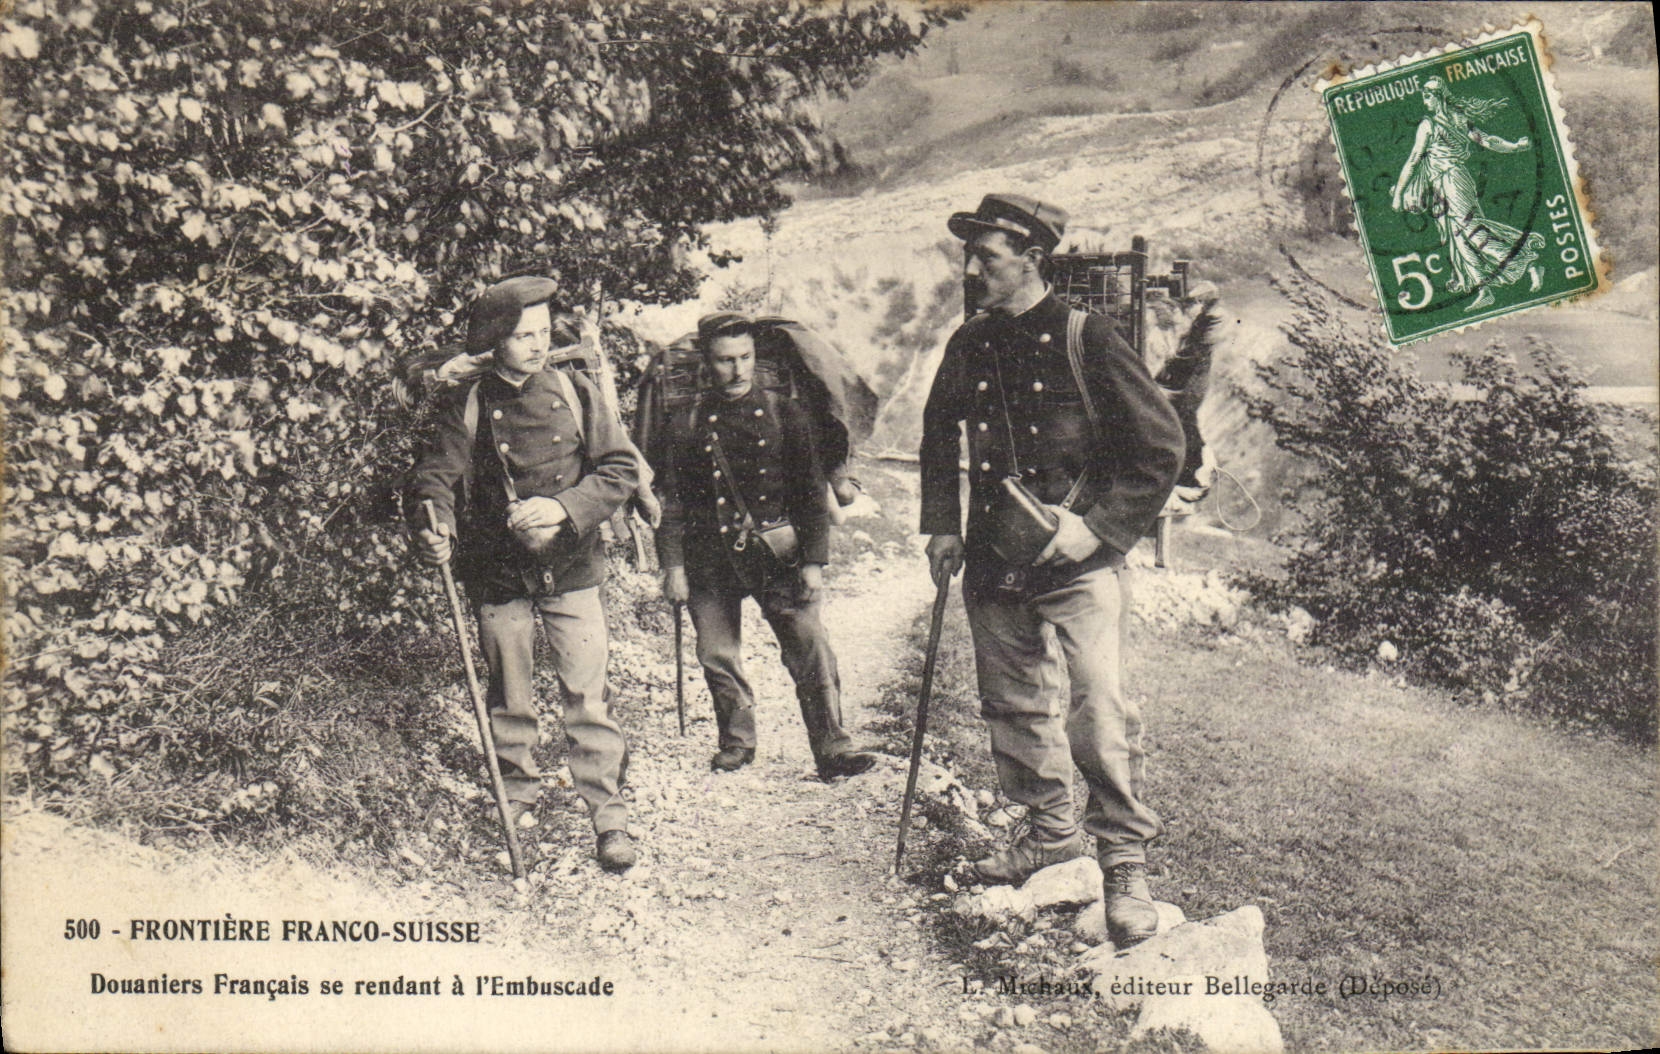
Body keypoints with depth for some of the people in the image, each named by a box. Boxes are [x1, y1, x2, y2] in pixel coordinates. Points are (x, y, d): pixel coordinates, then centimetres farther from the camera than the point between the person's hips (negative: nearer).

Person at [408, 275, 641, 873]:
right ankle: (517, 802, 32)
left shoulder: (576, 395, 1)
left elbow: (621, 471, -3)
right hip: (498, 577, 1)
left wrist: (563, 506, -18)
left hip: (570, 572, -1)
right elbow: (436, 478, -7)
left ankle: (610, 819, 3)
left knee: (588, 696, -4)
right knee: (510, 700, 13)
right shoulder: (466, 409, 0)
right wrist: (434, 531, -29)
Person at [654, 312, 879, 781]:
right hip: (711, 559, 1)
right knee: (717, 657, 8)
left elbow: (812, 493, 4)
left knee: (810, 647, -8)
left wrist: (813, 562, -3)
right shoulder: (686, 425, 5)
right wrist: (673, 566, -2)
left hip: (776, 552, -1)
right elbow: (671, 502, 6)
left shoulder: (785, 415, 5)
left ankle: (832, 747, -1)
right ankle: (737, 742, 28)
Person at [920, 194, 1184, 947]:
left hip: (1077, 562, -6)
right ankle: (1049, 828, 35)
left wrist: (1098, 526, -15)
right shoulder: (969, 346, 6)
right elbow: (938, 434, 23)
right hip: (994, 563, 6)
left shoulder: (1084, 339, -9)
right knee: (1013, 702, 15)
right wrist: (941, 526, 13)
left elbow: (1161, 446, -8)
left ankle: (1125, 862, -1)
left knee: (1100, 709, -14)